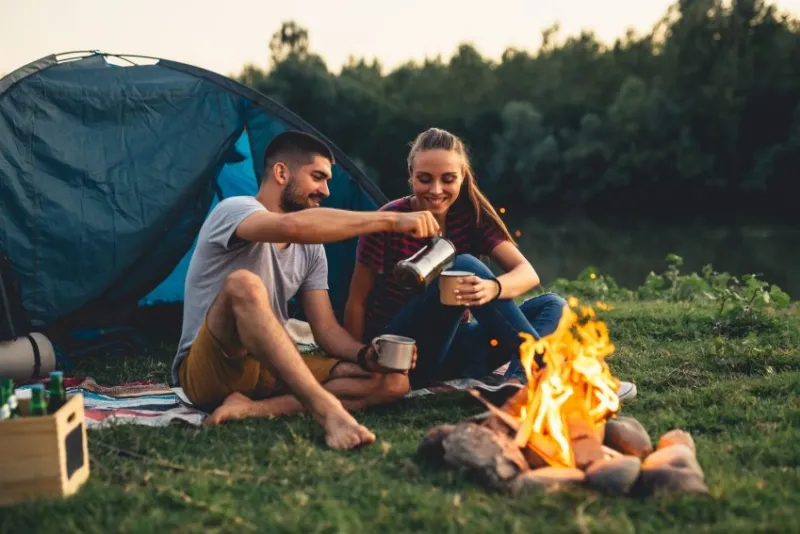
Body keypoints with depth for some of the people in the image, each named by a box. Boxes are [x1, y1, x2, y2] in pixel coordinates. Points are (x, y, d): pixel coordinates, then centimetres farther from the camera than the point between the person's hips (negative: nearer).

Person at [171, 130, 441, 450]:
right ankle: (327, 410, -41)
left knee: (393, 381, -10)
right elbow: (292, 226, -34)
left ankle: (255, 407, -25)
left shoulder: (311, 250, 11)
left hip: (271, 370, 7)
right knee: (243, 284, -37)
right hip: (206, 372, -7)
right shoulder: (233, 211, -12)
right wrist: (391, 220, -34)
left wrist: (367, 355, -16)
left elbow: (326, 330, 6)